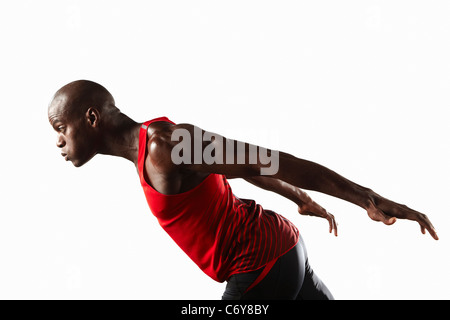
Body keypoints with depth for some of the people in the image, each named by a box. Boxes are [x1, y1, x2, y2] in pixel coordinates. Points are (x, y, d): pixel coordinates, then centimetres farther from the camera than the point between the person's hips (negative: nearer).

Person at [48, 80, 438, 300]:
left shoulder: (162, 144, -22)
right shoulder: (154, 141, 8)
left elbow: (274, 162, -25)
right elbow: (249, 166, 18)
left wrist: (369, 200, -23)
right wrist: (304, 201, 29)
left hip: (262, 267, -10)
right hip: (280, 249, 10)